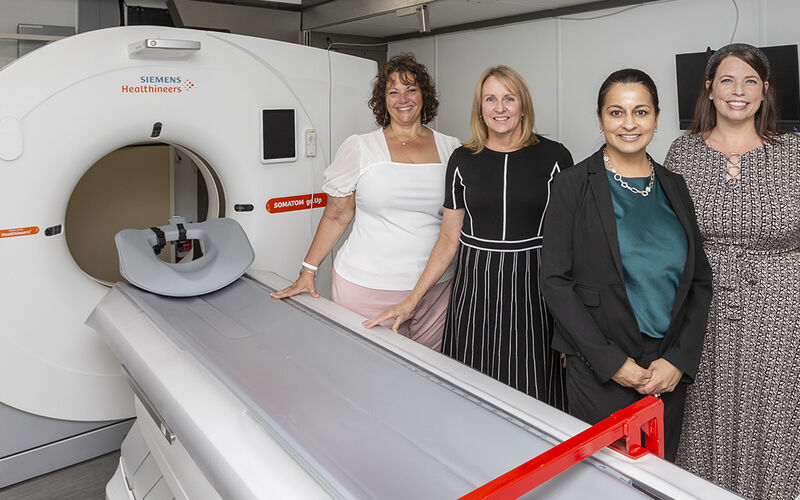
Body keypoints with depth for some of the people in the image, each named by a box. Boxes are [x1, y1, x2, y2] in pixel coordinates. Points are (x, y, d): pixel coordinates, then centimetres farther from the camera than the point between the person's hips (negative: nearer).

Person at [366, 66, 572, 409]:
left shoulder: (554, 157, 0)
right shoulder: (463, 160, 5)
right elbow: (449, 237, 8)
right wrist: (411, 300, 3)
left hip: (532, 288, -1)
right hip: (474, 288, 2)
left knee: (529, 395, 2)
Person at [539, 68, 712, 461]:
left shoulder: (674, 188, 8)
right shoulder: (573, 186, -6)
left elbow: (700, 281, 8)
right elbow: (555, 281, -10)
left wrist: (679, 359, -5)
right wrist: (612, 362, -12)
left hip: (670, 371, 4)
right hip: (598, 371, -4)